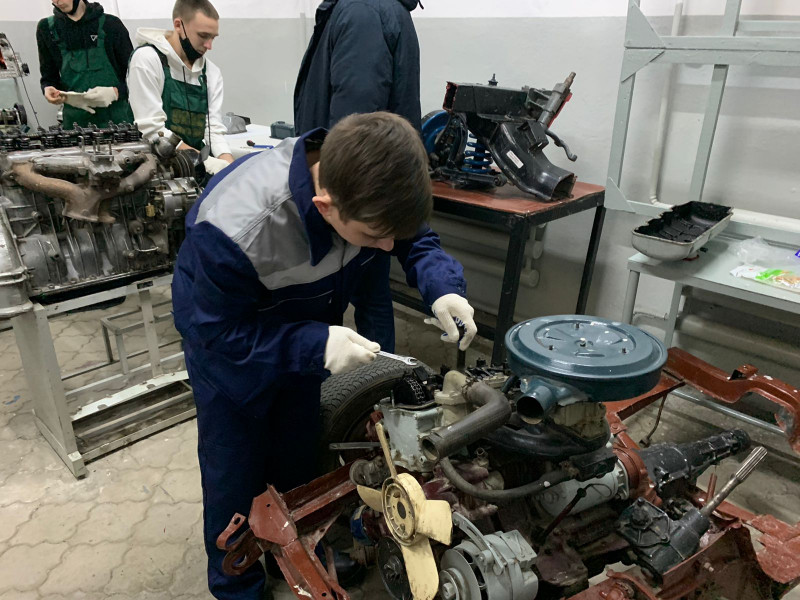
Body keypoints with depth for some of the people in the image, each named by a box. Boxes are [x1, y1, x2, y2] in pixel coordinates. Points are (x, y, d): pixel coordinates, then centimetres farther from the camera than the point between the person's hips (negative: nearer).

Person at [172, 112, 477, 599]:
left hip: (306, 337, 5)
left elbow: (415, 238, -10)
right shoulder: (233, 228, -44)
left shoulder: (365, 184, -29)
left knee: (298, 468, 23)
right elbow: (221, 331, -29)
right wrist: (315, 346, -40)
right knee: (237, 483, 11)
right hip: (229, 354, -4)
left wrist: (443, 286, -30)